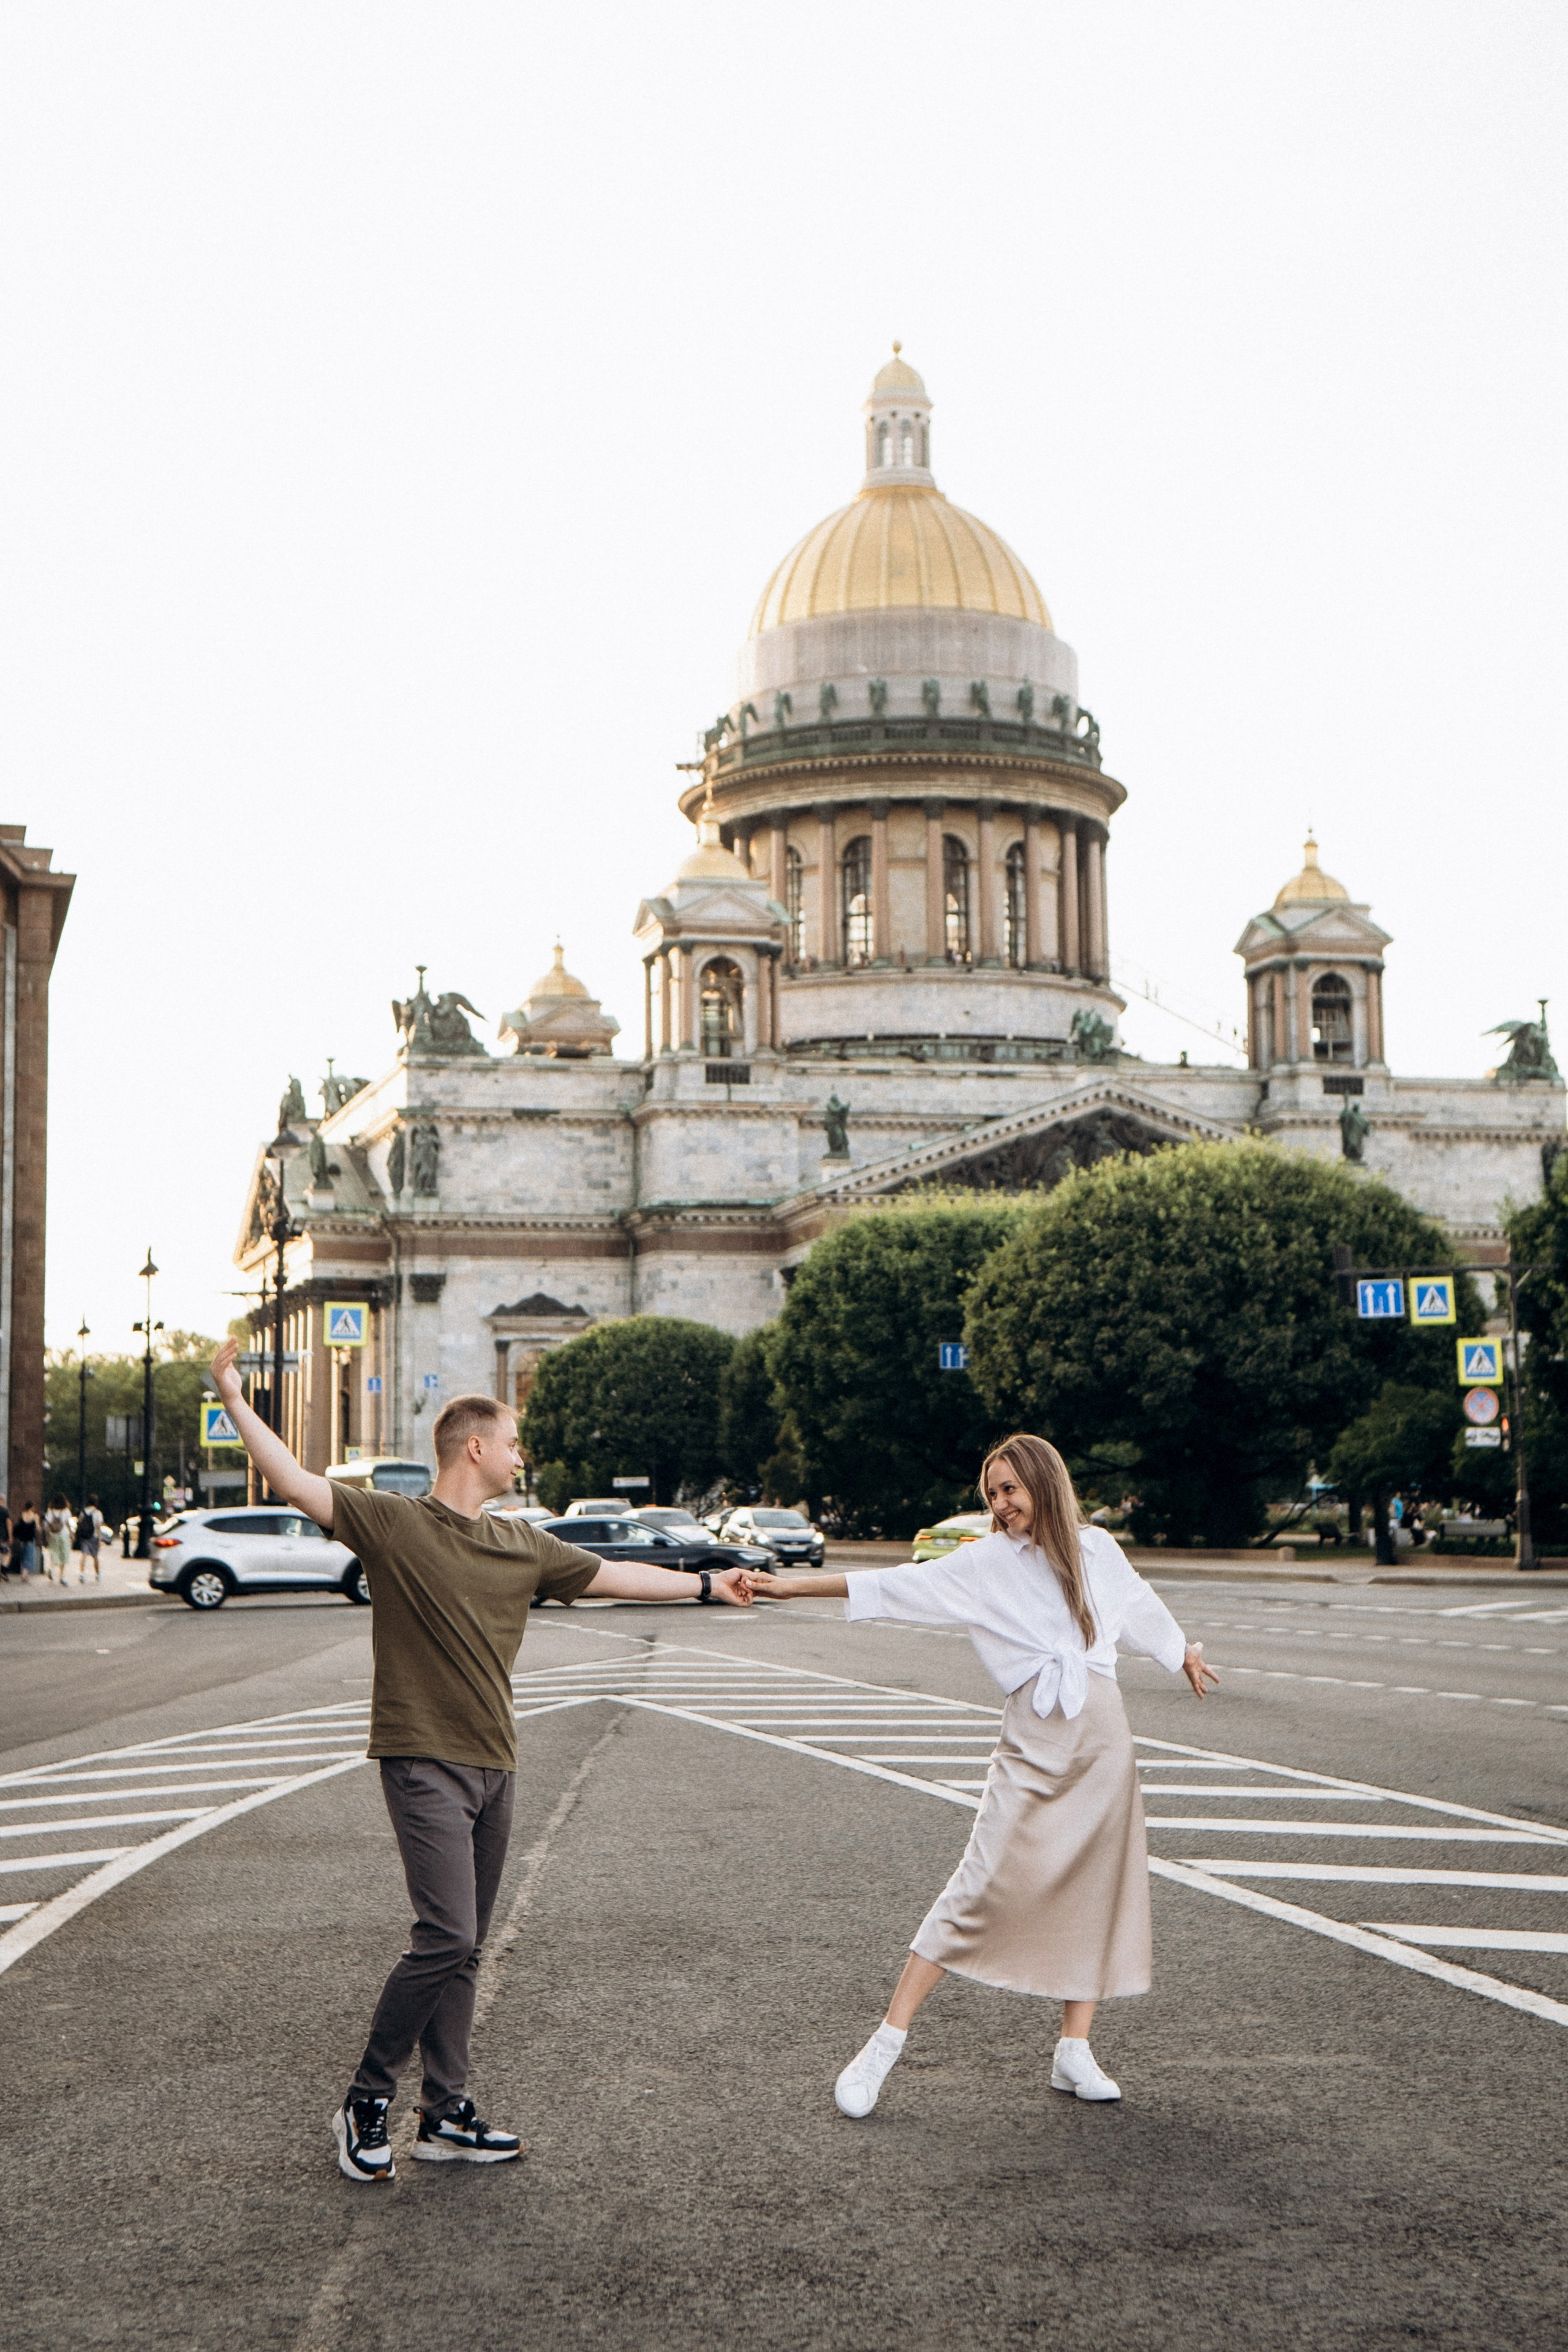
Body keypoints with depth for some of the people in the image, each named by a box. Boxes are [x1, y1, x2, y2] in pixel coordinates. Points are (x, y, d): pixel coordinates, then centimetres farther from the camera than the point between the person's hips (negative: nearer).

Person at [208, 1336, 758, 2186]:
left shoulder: (521, 1544, 12)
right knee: (446, 1935, -15)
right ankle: (366, 2100, 0)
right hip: (424, 1761, -7)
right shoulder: (392, 1522, -6)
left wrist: (704, 1584, 27)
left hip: (493, 1766, 7)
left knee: (463, 1948, 10)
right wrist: (236, 1402, -25)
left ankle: (446, 2115, 18)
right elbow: (296, 1484, -16)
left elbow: (611, 1575, 23)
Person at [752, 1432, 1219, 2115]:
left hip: (1103, 1738, 4)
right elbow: (902, 1586, -5)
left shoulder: (1097, 1549, 10)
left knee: (1096, 1891, 4)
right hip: (1033, 1743, -4)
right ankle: (884, 2046, -7)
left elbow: (1139, 1605, 28)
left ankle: (1074, 2052, 16)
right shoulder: (985, 1562, 1)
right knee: (984, 1885, -11)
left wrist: (1184, 1653, 45)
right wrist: (799, 1585, -14)